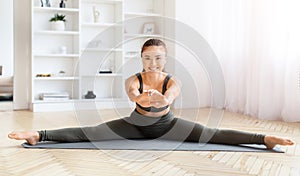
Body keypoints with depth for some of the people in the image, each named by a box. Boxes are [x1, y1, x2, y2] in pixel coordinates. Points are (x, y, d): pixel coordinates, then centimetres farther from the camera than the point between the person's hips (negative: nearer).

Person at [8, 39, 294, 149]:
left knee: (212, 135, -18)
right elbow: (133, 94, -43)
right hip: (136, 124, 1)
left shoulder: (173, 81, -19)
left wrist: (163, 99, -70)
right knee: (88, 133, -15)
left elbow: (170, 95, -44)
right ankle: (40, 135, -15)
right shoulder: (133, 79, -18)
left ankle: (263, 138, -22)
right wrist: (144, 97, -69)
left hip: (166, 124, 0)